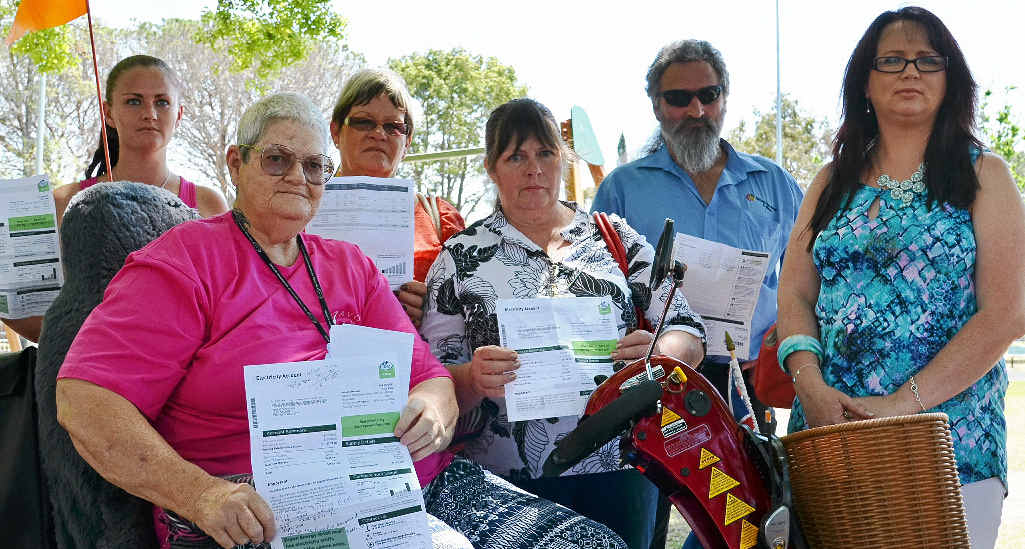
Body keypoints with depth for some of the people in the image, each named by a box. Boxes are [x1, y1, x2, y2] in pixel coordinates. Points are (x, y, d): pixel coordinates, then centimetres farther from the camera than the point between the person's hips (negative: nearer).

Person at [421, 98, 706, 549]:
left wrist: (659, 352, -17)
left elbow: (689, 335, 5)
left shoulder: (616, 238, 8)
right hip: (507, 483, -1)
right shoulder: (460, 257, 4)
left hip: (617, 473, 2)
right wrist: (474, 379, -22)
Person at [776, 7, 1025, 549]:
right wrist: (810, 384, -12)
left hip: (949, 440, -2)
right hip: (828, 428, 3)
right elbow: (794, 295, 7)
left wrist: (904, 402, -16)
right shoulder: (833, 181, 14)